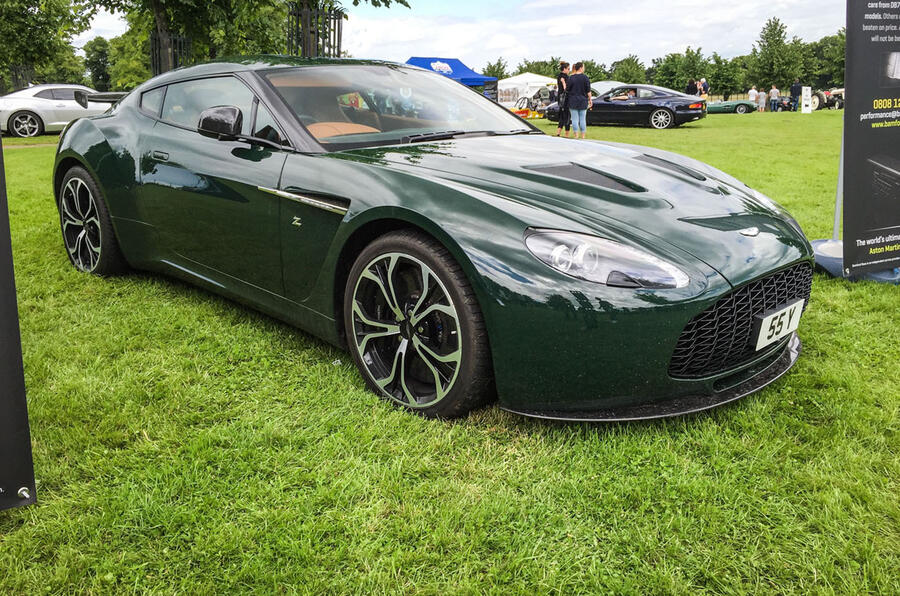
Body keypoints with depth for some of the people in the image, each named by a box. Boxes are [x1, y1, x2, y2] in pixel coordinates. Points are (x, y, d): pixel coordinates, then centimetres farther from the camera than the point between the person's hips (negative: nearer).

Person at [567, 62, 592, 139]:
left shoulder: (571, 77, -3)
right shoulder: (585, 77, -6)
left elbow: (568, 89, -1)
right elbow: (588, 91, -5)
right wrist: (590, 99, 4)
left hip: (573, 101, 0)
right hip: (583, 101, 0)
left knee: (575, 119, 2)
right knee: (583, 119, 7)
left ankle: (576, 135, 1)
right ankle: (583, 136, 9)